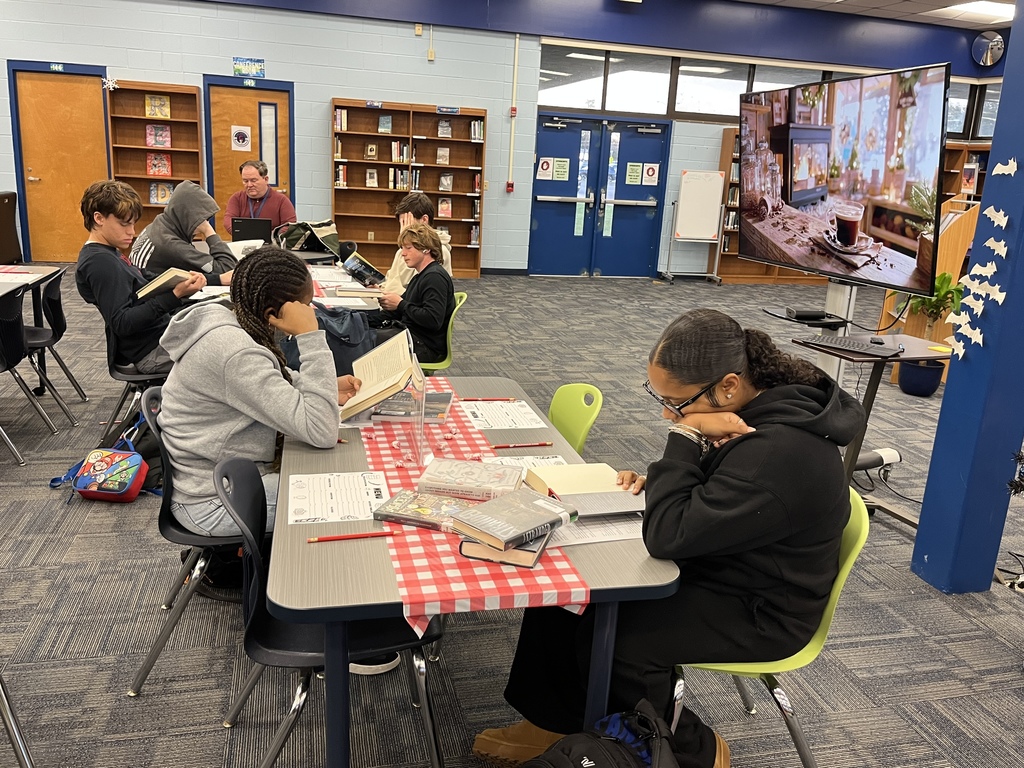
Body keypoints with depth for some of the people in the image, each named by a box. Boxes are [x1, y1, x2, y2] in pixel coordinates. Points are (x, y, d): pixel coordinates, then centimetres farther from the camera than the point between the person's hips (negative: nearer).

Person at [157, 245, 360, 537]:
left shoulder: (225, 316, -4)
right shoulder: (234, 352, -31)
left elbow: (270, 381, 16)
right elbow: (322, 432, -33)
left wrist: (327, 387, -2)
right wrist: (310, 335, -31)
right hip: (212, 502, -9)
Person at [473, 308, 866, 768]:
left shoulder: (780, 453, -34)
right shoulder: (750, 406, -5)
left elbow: (668, 536, -33)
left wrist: (686, 435, -29)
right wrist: (656, 483, -5)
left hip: (755, 609, -9)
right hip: (711, 560, 9)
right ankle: (550, 720, 18)